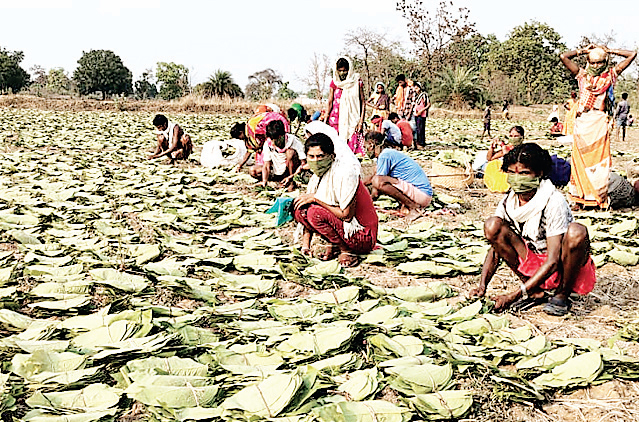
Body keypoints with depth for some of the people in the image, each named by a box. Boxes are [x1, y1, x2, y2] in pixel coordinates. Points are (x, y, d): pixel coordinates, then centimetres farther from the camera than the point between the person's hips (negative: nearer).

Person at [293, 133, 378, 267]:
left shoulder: (345, 173, -22)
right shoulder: (317, 176, 3)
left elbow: (346, 215, -23)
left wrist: (315, 198, -19)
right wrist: (305, 244, -1)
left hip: (363, 237, -8)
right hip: (342, 226, 8)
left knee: (315, 212, -27)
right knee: (299, 209, -4)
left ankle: (347, 251, -9)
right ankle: (333, 245, 6)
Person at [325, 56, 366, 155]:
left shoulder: (357, 82, 3)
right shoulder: (334, 82, 7)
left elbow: (363, 102, 3)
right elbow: (330, 102, 8)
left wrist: (361, 120, -4)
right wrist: (325, 119, 1)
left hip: (352, 119, -1)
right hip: (336, 118, 1)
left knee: (353, 142, -9)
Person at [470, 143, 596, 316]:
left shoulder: (553, 201, -24)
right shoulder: (507, 203, -8)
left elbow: (552, 262, -28)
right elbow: (495, 249, -1)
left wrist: (515, 295, -31)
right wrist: (482, 286, -18)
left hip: (560, 268, -4)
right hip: (532, 264, 5)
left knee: (576, 231, -35)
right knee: (492, 225, -16)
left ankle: (562, 295, -9)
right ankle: (535, 292, -5)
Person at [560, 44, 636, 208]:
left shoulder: (610, 75, 9)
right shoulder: (582, 75, 10)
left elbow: (632, 55, 8)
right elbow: (563, 56, 5)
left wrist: (610, 51, 10)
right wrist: (583, 51, 11)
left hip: (600, 122, 0)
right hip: (582, 121, 1)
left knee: (600, 160, 1)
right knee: (580, 159, 2)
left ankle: (599, 198, 7)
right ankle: (580, 197, 7)